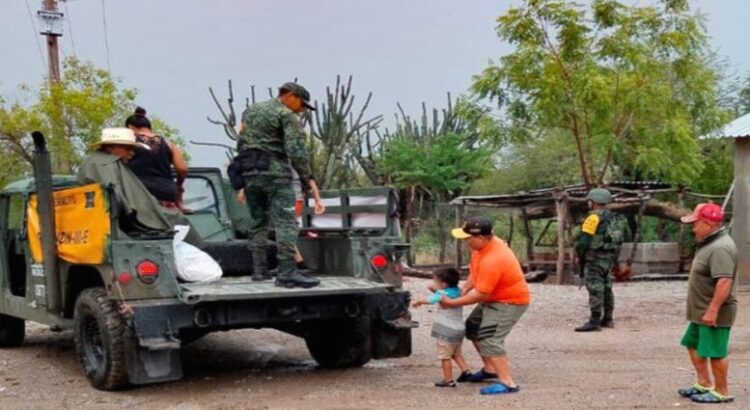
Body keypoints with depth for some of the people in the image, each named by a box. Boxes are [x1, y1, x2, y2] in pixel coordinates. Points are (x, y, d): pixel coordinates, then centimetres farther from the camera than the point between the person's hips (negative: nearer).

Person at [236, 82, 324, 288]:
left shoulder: (250, 111, 21)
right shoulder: (287, 116, -3)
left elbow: (240, 145, 21)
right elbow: (297, 152, -13)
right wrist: (309, 180, -11)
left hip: (248, 172, 8)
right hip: (274, 172, -7)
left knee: (258, 220, 15)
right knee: (286, 221, -11)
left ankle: (259, 269, 14)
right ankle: (287, 273, -20)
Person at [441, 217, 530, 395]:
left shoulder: (492, 260, -35)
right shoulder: (485, 243, -6)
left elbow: (481, 294, -29)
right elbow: (475, 270, 10)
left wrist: (452, 303, -20)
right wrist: (465, 288, -6)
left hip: (510, 301, -11)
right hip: (494, 298, 11)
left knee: (488, 338, -22)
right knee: (472, 327, 19)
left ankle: (508, 383, -21)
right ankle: (490, 369, 30)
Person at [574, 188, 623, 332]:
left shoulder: (594, 217, -14)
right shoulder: (612, 217, 13)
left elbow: (584, 240, -19)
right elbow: (618, 239, 14)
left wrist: (579, 255, -4)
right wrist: (613, 257, 18)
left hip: (595, 259, -9)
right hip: (610, 258, 9)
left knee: (595, 289, -9)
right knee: (606, 288, 14)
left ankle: (595, 321, -10)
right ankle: (607, 319, 20)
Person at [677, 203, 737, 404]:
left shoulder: (721, 248, -23)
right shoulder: (709, 243, 12)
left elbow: (724, 282, -31)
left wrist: (712, 311, -30)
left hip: (714, 314, -11)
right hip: (701, 312, 11)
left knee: (715, 352, -2)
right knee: (693, 344, 19)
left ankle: (721, 392, 9)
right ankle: (704, 383, 29)